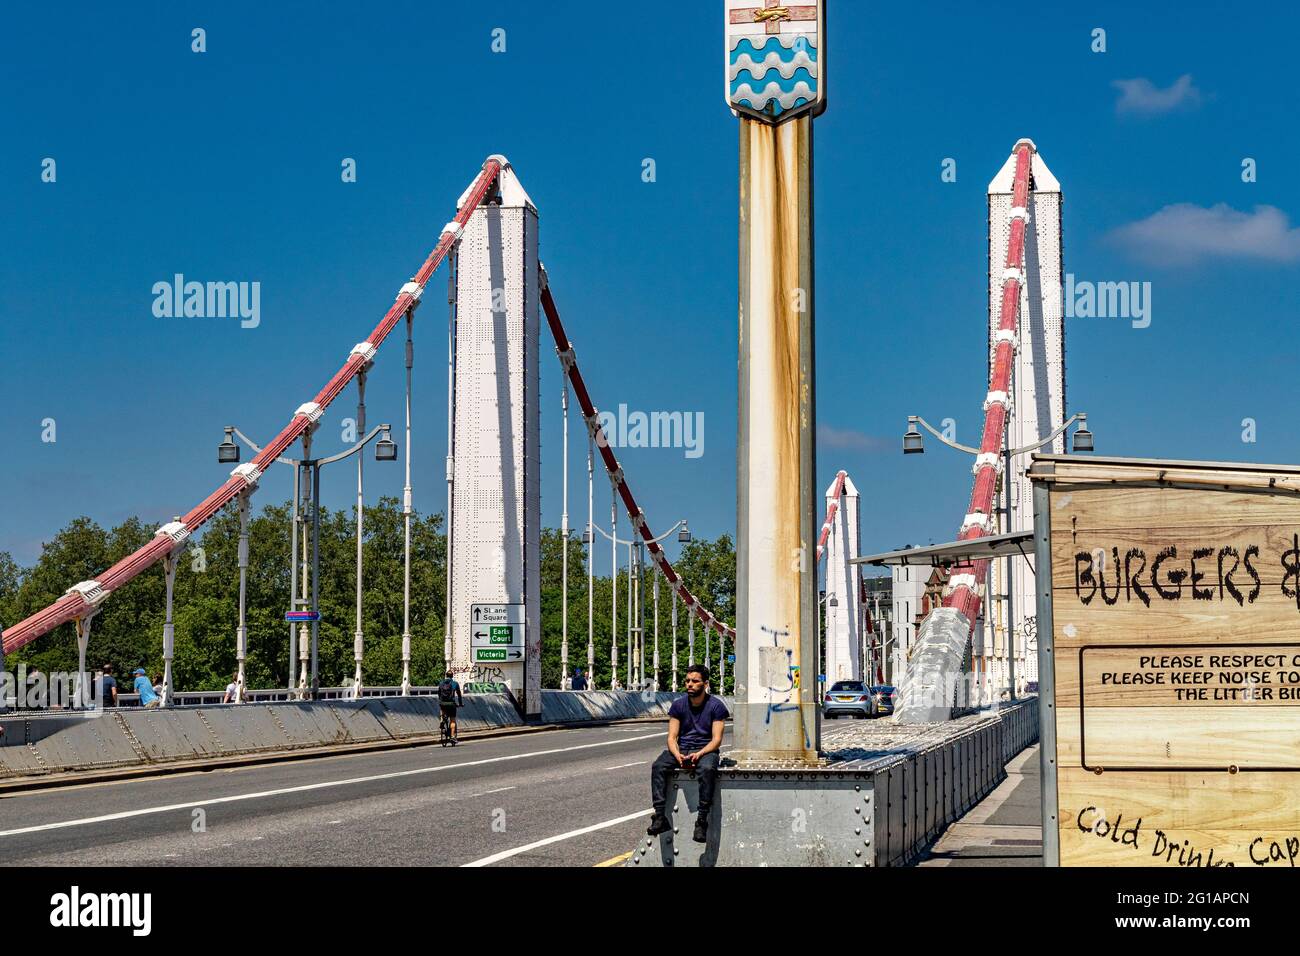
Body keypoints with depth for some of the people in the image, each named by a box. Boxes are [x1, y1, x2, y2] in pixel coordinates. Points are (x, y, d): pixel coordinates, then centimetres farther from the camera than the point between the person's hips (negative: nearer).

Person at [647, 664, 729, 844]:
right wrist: (677, 755, -19)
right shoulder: (678, 705, 6)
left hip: (706, 750, -3)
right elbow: (672, 737, 3)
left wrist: (699, 754, -24)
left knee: (707, 769, -38)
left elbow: (717, 740, -7)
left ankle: (702, 821, -37)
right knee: (658, 766, -26)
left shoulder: (716, 706, -3)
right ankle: (660, 817, -31)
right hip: (681, 749, 3)